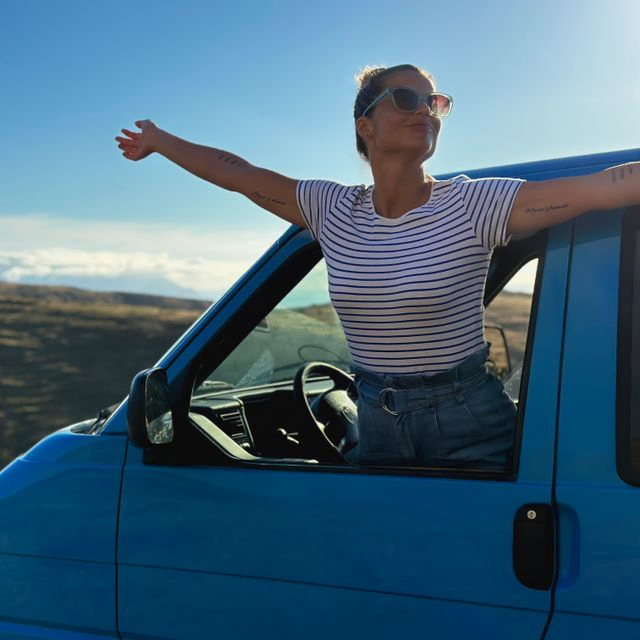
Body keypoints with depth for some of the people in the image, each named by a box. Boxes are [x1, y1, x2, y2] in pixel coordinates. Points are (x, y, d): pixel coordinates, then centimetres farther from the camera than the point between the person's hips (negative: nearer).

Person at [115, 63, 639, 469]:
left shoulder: (475, 206, -13)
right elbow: (236, 173, 9)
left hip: (468, 429, -4)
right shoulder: (333, 210, -1)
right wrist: (160, 141, 18)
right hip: (378, 426, 4)